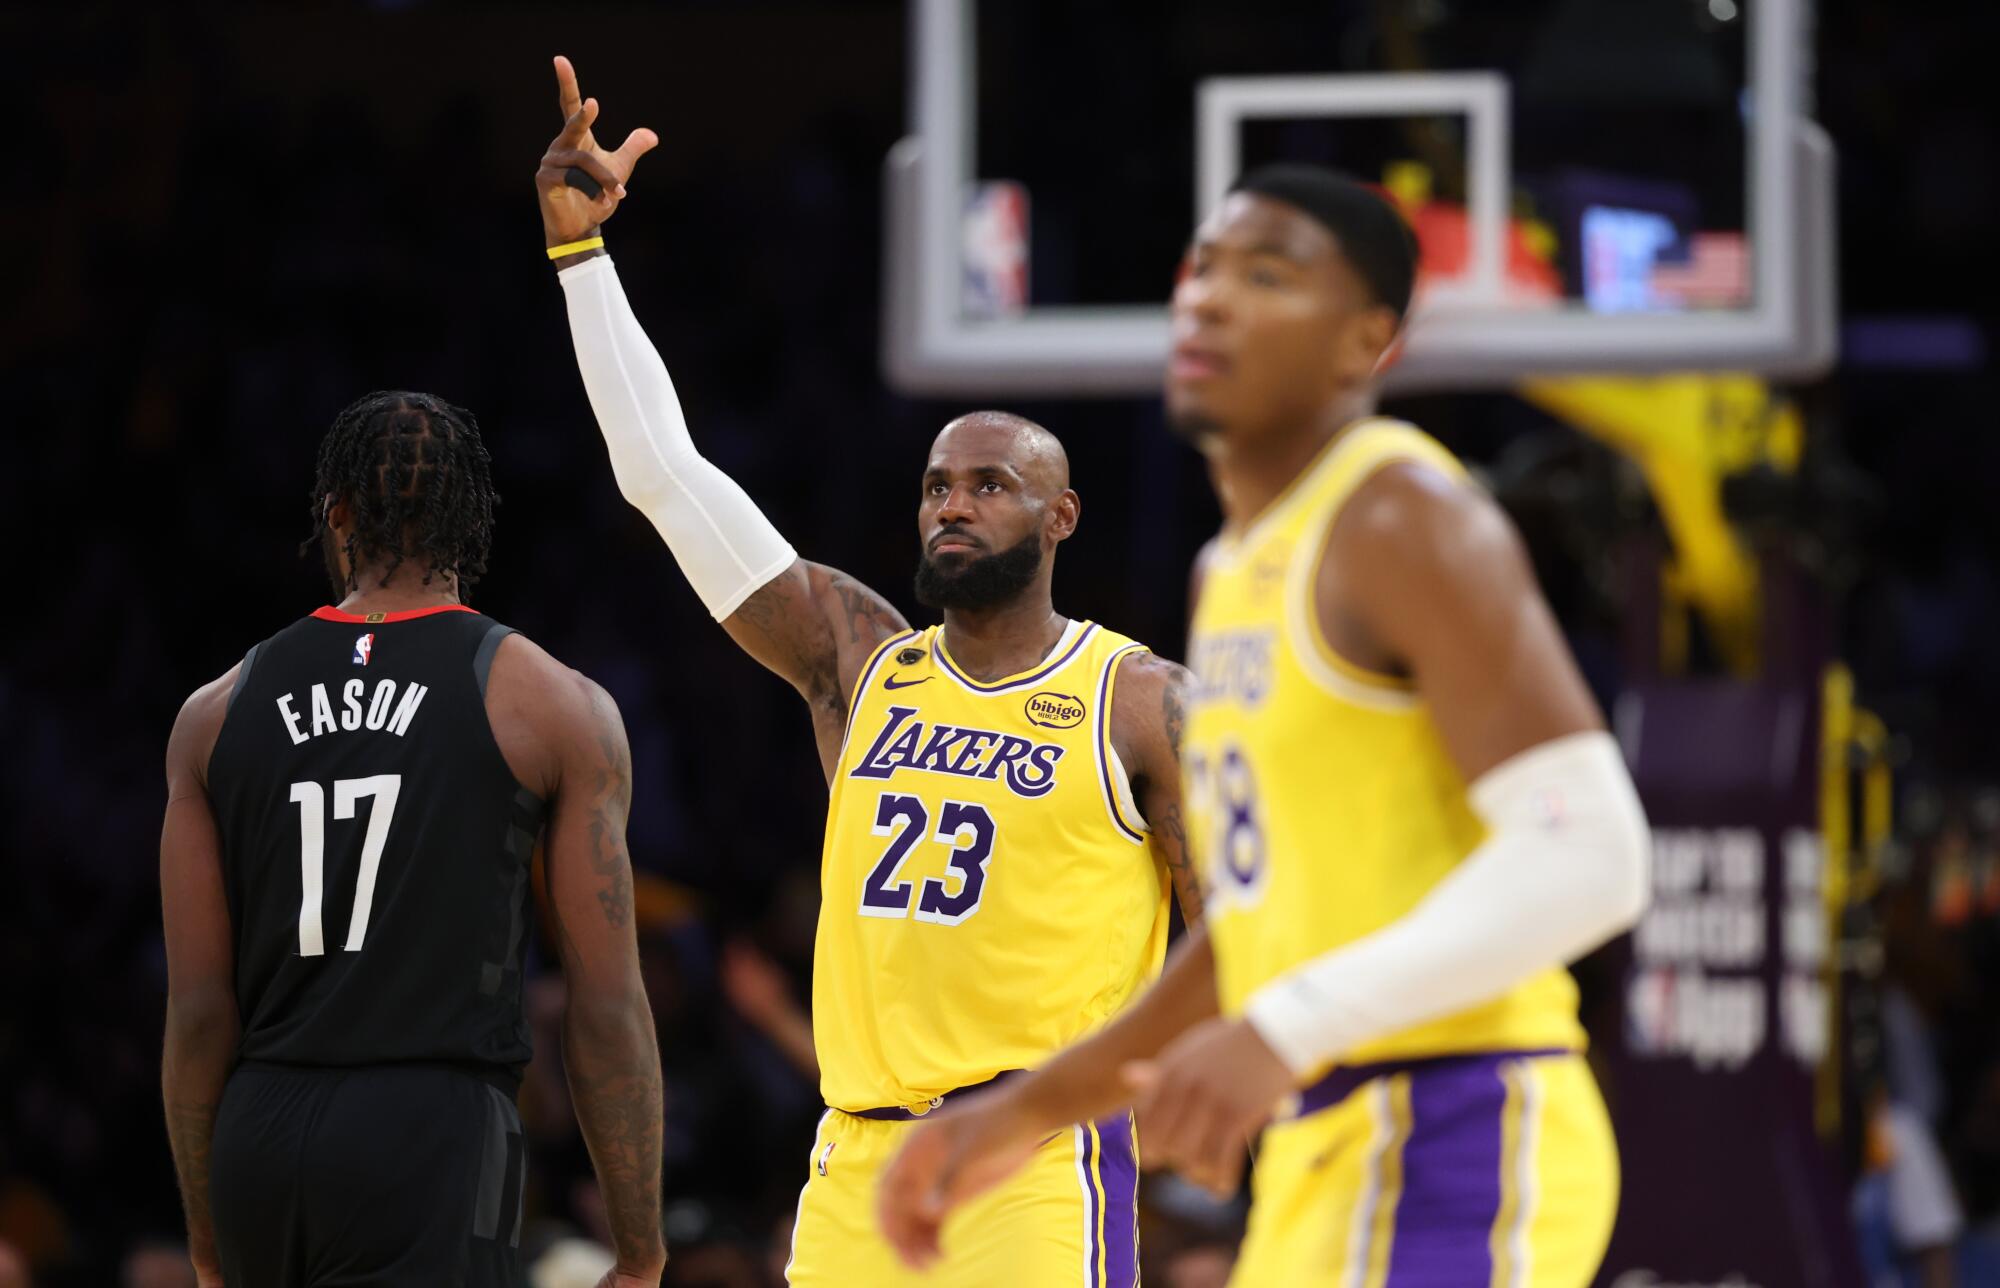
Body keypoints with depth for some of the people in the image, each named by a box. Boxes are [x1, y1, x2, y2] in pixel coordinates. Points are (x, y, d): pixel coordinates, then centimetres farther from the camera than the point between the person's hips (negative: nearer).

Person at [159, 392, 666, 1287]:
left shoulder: (219, 712, 11)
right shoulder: (554, 709, 2)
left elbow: (198, 1010, 10)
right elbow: (607, 1010, -2)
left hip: (257, 1143, 5)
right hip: (434, 1140, -5)